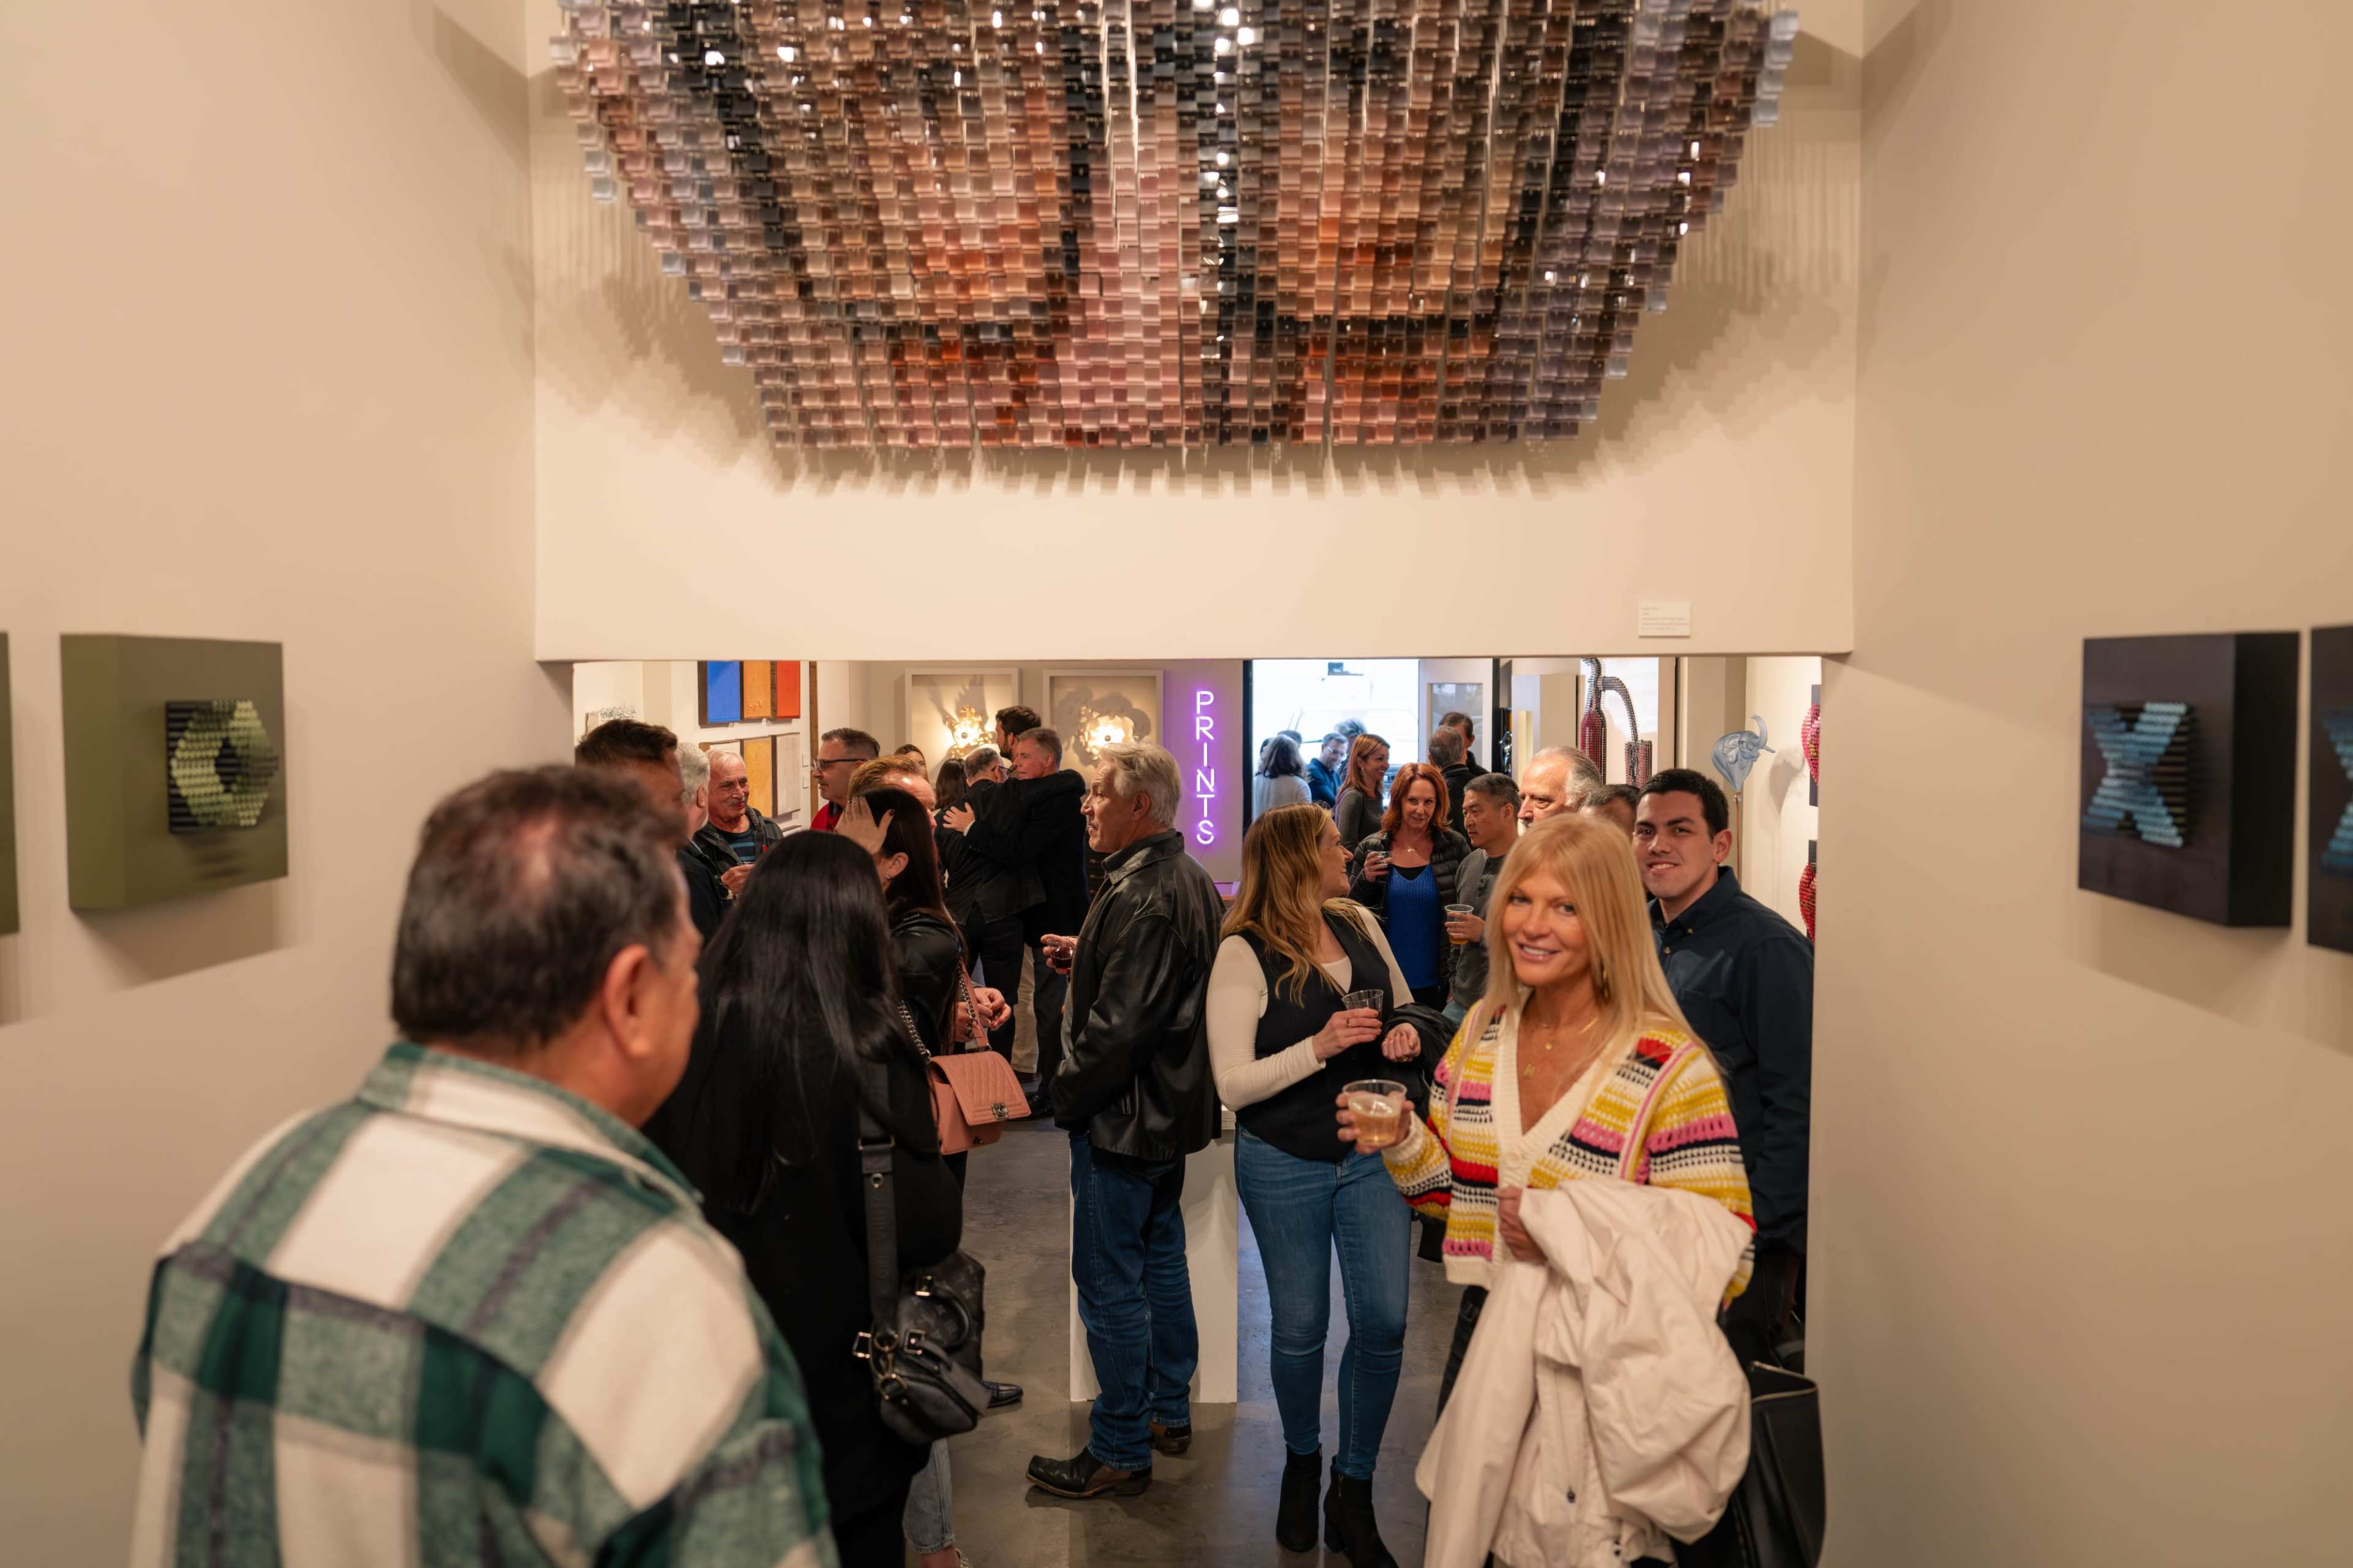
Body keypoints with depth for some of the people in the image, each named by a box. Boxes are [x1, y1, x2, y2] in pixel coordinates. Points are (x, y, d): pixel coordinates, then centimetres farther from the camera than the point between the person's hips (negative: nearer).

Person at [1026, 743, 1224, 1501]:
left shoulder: (1139, 898, -25)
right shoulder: (1194, 881, 7)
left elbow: (1118, 1025, -27)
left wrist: (1066, 1089, -14)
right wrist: (1086, 959, 9)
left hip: (1122, 1115, -10)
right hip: (1176, 1104, 11)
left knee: (1110, 1282, 1)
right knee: (1161, 1254, 21)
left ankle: (1120, 1452, 12)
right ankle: (1171, 1411, 35)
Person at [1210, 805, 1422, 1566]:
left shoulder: (1361, 925, 0)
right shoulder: (1243, 954, -14)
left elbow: (1403, 1007, 17)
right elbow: (1233, 1085, -17)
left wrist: (1406, 1035, -6)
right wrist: (1319, 1048, -28)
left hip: (1374, 1152, 4)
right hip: (1284, 1165, -3)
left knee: (1383, 1322, 1)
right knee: (1299, 1328, 11)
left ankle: (1353, 1491, 21)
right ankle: (1301, 1464, 39)